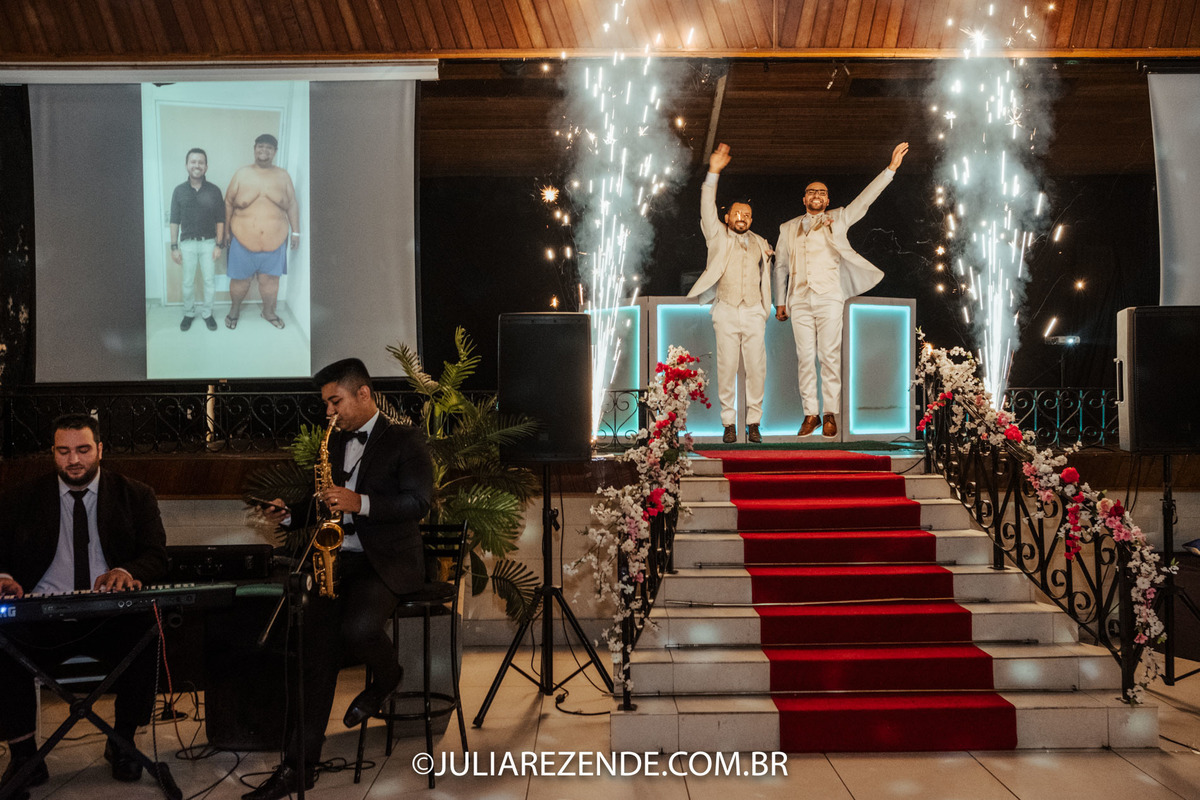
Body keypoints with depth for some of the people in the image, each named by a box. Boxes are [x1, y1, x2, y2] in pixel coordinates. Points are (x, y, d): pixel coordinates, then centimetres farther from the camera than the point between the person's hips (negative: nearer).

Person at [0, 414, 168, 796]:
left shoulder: (135, 496, 11)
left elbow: (156, 558, 3)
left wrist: (126, 571, -20)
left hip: (110, 619, 0)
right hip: (43, 622, 1)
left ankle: (122, 744, -9)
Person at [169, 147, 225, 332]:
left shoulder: (214, 191, -5)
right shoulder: (179, 190, -4)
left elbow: (220, 220, 0)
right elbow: (175, 221, 0)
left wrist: (219, 245, -5)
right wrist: (174, 247, -3)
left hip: (208, 243, 0)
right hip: (187, 243, 0)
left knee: (209, 281, 7)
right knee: (188, 282, 10)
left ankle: (207, 313, 23)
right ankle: (189, 313, 26)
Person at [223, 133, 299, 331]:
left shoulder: (283, 175, 1)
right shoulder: (242, 174, -2)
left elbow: (292, 205, 5)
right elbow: (228, 204, 2)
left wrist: (295, 231, 2)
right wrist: (226, 231, 0)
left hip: (274, 239, 1)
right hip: (243, 239, -1)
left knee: (270, 278, 10)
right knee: (240, 278, 8)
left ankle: (268, 311, 30)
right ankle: (235, 309, 30)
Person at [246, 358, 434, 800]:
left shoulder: (405, 439, -3)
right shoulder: (334, 442, 17)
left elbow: (419, 501, -13)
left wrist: (360, 503, -23)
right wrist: (289, 515, 3)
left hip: (388, 560, -6)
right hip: (339, 559, 6)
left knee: (357, 629, -31)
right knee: (316, 654, -10)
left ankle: (387, 679, 6)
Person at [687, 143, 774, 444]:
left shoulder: (760, 243, 19)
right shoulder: (718, 236, 9)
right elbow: (707, 208, -4)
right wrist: (713, 173, -11)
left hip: (754, 313, 2)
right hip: (726, 312, -2)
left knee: (756, 368, -3)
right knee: (726, 368, -5)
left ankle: (754, 422, 4)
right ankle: (729, 423, 2)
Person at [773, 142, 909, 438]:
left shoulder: (837, 220, 11)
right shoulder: (788, 228, 17)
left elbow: (864, 199, 2)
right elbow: (781, 266, 20)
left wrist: (890, 169, -6)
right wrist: (780, 302, 15)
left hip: (829, 299, -2)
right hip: (799, 302, 2)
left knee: (830, 357, -4)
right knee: (805, 358, 1)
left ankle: (830, 414, 2)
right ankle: (810, 414, 6)